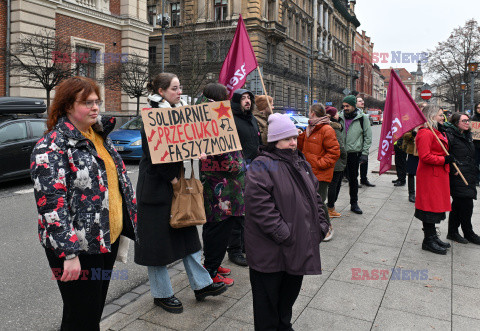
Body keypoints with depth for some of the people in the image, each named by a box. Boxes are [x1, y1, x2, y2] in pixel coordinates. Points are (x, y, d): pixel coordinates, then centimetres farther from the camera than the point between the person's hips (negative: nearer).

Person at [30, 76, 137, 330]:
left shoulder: (99, 135, 9)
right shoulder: (52, 146, -16)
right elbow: (52, 204, -22)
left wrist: (128, 220, 18)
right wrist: (68, 253, -24)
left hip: (108, 238, 8)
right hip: (77, 248, -7)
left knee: (97, 308, 21)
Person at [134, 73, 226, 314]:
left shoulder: (179, 111, 12)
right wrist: (172, 179, -17)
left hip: (177, 182, 8)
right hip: (156, 187, -8)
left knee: (187, 233, 12)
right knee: (157, 238, 4)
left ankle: (201, 284, 23)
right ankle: (162, 294, 19)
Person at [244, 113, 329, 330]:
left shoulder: (301, 163, 12)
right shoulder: (261, 166, -15)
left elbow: (314, 195, 19)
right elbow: (258, 203, -24)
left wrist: (321, 223, 10)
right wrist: (280, 232, -24)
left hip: (299, 245, 8)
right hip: (270, 250, -8)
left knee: (290, 290, 23)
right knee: (268, 294, 7)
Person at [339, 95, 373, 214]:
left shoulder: (362, 118, -1)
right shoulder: (340, 117, 5)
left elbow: (368, 137, 1)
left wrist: (364, 153, -4)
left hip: (353, 153, -1)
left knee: (353, 179, 9)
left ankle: (354, 203, 22)